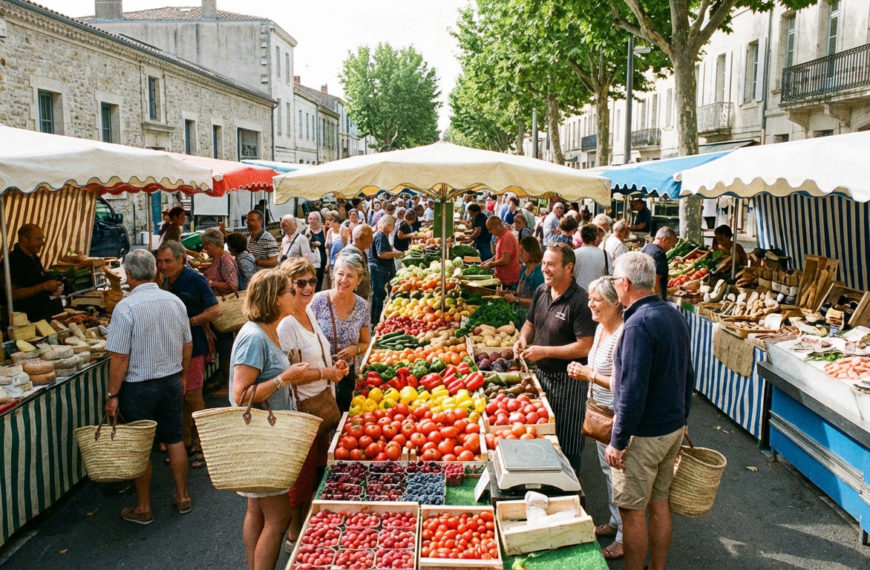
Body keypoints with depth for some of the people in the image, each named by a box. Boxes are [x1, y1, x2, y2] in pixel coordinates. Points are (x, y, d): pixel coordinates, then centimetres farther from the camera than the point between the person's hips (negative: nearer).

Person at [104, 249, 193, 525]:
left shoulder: (126, 307, -18)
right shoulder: (175, 301, -1)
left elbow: (120, 358, -18)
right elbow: (187, 346, 7)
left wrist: (112, 395, -9)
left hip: (139, 388, -5)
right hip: (172, 382, 5)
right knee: (174, 440, 15)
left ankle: (143, 508, 21)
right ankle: (182, 497, 27)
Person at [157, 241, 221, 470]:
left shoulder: (194, 280, -13)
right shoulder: (167, 281, 9)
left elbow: (215, 310, -15)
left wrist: (188, 322, -19)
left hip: (192, 346, -7)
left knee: (192, 396, -3)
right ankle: (186, 443, 25)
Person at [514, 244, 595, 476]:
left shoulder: (579, 301, -21)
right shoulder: (541, 292, 3)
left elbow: (585, 347, -24)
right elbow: (530, 323, 18)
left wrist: (545, 351, -23)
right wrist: (523, 339, -4)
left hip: (568, 380, -7)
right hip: (542, 374, 8)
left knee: (567, 445, 6)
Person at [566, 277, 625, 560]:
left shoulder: (622, 335, -25)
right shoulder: (601, 327, 5)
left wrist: (590, 375, -20)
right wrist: (582, 371, 0)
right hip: (599, 410, 10)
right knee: (607, 468, 22)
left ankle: (625, 538, 20)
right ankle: (615, 522, 41)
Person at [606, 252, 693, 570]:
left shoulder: (639, 324, -23)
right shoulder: (675, 315, 5)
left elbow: (633, 391, -26)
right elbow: (688, 375, 14)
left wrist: (618, 442, -18)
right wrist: (681, 421, 22)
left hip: (643, 436, -9)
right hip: (673, 429, 9)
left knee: (633, 511, 6)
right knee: (659, 503, 19)